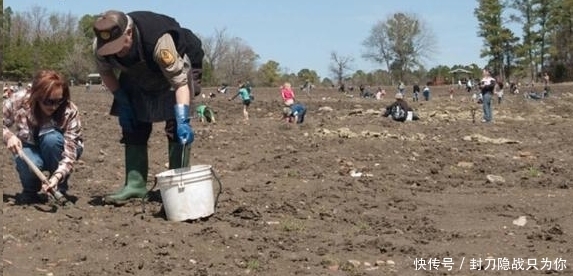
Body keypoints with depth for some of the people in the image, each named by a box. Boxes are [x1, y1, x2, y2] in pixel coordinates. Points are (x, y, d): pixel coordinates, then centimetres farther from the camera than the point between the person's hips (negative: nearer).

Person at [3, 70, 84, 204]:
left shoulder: (70, 112, -30)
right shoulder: (19, 101, -25)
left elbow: (69, 154, -33)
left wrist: (56, 178, -49)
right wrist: (8, 136, -31)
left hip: (57, 150, 0)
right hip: (29, 148, 0)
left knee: (51, 138, -35)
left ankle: (60, 188, -13)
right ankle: (30, 191, 1)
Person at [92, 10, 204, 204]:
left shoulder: (159, 41, -43)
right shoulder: (100, 47, -26)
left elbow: (180, 81, -42)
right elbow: (105, 72, -4)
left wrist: (183, 121, -52)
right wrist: (123, 103, -13)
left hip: (179, 65, -5)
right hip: (138, 78, 5)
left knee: (176, 127, -18)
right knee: (134, 126, -2)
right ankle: (135, 184, 4)